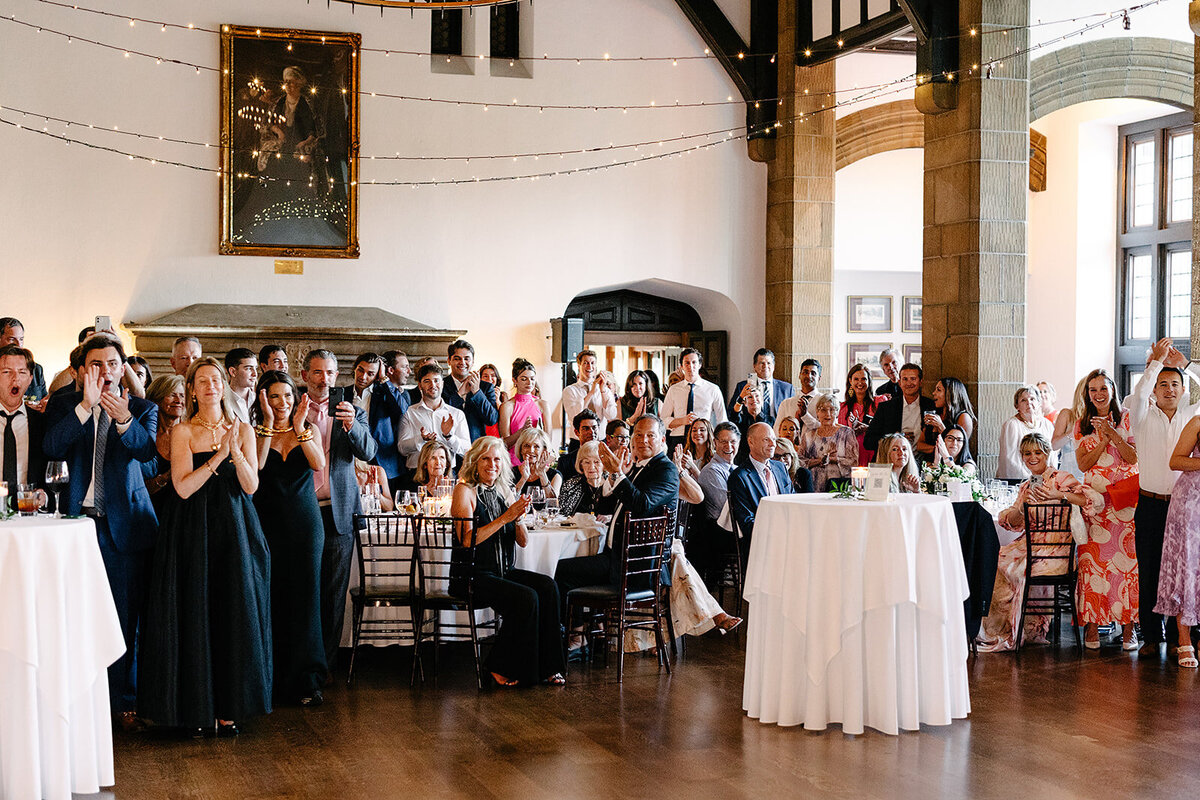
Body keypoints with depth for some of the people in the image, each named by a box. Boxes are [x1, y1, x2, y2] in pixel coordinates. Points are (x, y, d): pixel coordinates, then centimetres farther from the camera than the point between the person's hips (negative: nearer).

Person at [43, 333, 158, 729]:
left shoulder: (142, 409, 4)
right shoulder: (65, 406, 5)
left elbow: (147, 450, -15)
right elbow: (52, 448, -13)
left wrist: (124, 420, -34)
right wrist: (86, 405, -22)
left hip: (125, 522, 0)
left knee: (126, 617, 5)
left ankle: (125, 699, 16)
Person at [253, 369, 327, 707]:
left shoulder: (310, 431, 8)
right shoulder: (254, 432, 3)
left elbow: (319, 464, -9)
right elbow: (256, 465, -15)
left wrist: (299, 428, -15)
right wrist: (268, 425, -17)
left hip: (305, 521, 1)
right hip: (268, 522, -1)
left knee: (305, 596, -1)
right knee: (270, 598, 0)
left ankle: (305, 679, 4)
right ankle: (273, 678, 9)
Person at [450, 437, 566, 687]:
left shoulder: (505, 491, 13)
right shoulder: (465, 490, -5)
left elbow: (522, 542, 10)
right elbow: (467, 540, -17)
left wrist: (519, 518, -10)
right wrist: (505, 517, -20)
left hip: (504, 571, 6)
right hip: (473, 575, -6)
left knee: (547, 587, -19)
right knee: (526, 597, -27)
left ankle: (547, 666, -14)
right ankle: (500, 668, -12)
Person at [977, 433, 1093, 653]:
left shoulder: (1061, 478, 0)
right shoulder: (1025, 487, 19)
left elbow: (1090, 499, -15)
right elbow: (1010, 522, 12)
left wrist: (1058, 495, -22)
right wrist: (1022, 505, -5)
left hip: (1054, 546, -6)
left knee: (1015, 569, -27)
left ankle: (1009, 635, -10)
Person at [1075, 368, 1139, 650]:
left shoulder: (1126, 419, 5)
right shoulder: (1082, 425, 11)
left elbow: (1134, 458, -3)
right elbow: (1083, 463, 3)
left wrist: (1113, 433, -12)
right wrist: (1104, 439, -9)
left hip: (1124, 498, -2)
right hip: (1094, 498, 2)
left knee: (1127, 560, -5)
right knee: (1092, 560, -4)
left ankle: (1127, 627, 0)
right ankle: (1092, 624, 1)